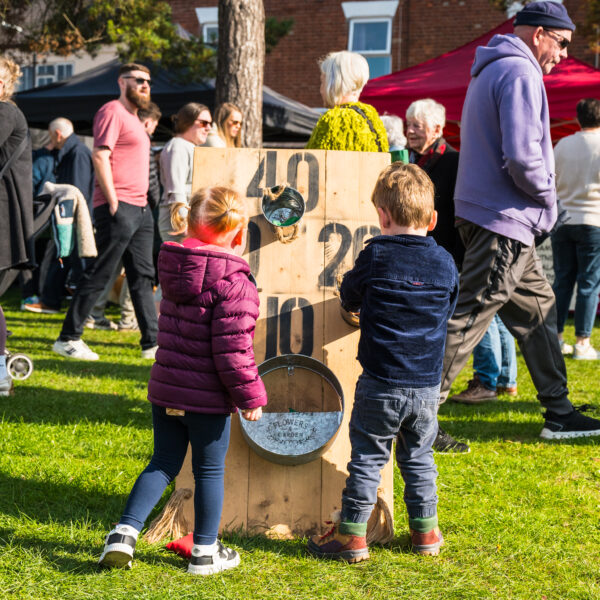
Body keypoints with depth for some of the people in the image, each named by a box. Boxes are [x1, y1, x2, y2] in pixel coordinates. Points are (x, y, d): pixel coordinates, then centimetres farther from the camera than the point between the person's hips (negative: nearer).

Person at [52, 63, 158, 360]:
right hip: (118, 207, -9)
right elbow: (100, 155, -16)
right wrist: (113, 201, -20)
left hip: (140, 209, 9)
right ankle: (68, 338, -1)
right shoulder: (112, 112, -7)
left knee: (142, 275, 7)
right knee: (99, 274, -7)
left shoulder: (133, 118, 22)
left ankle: (152, 342, 9)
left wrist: (142, 202, 16)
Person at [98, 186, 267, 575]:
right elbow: (232, 350, -20)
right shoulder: (234, 284, -18)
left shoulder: (175, 270, 4)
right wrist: (250, 396, -11)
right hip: (207, 396, -6)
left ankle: (125, 531, 6)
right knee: (210, 470, 10)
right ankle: (206, 553, 21)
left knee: (164, 463, 18)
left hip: (166, 388, 6)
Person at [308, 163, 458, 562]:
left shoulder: (376, 256, -9)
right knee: (419, 458, 17)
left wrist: (358, 302, 27)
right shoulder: (445, 263, 0)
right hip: (428, 386, 3)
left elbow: (349, 296, 5)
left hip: (381, 384, -3)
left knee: (368, 458, 5)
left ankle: (352, 536, 9)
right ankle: (426, 532, 25)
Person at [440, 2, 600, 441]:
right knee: (468, 319, -9)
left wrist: (541, 201, 15)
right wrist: (548, 195, -7)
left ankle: (559, 413, 21)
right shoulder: (521, 73, -14)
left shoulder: (491, 69, 19)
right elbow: (522, 157, -24)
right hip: (504, 222, -11)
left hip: (495, 217, 11)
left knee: (538, 307, 15)